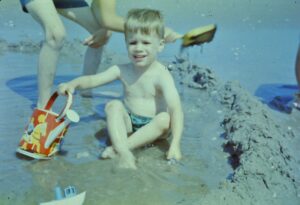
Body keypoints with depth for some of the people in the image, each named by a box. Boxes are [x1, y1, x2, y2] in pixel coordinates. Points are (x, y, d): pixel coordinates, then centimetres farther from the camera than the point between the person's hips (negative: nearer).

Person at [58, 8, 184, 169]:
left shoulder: (161, 75, -16)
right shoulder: (122, 71, -2)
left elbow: (175, 108, -26)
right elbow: (93, 79, -2)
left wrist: (175, 144, -37)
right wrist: (72, 84, -25)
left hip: (152, 127, -3)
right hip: (128, 124, 3)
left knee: (165, 119, -33)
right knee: (113, 105, -22)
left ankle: (116, 148, -32)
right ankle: (124, 153, -40)